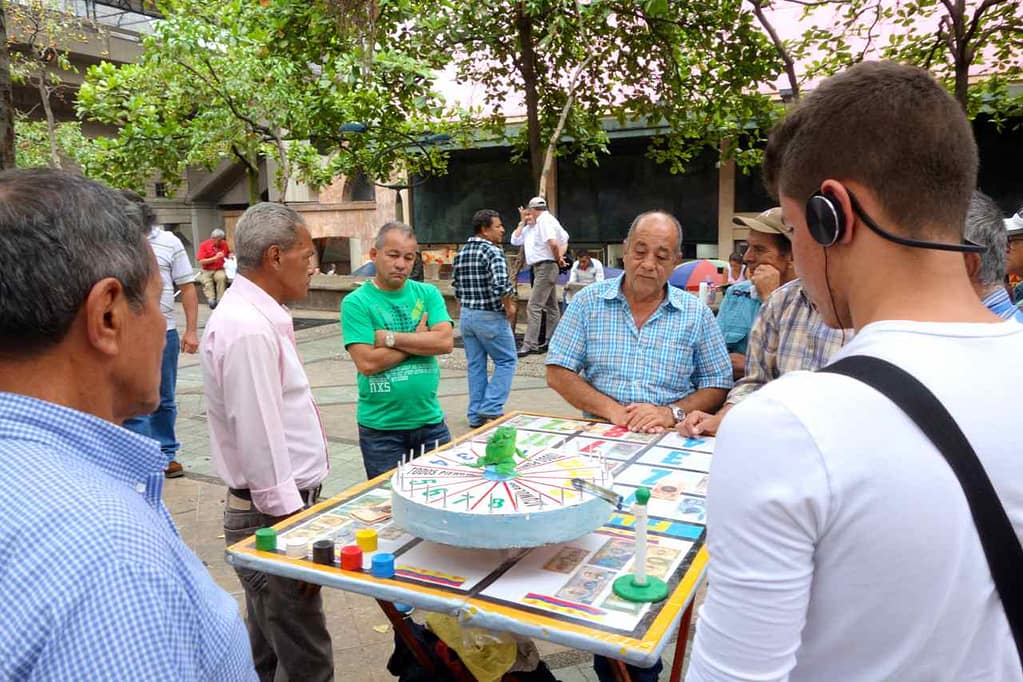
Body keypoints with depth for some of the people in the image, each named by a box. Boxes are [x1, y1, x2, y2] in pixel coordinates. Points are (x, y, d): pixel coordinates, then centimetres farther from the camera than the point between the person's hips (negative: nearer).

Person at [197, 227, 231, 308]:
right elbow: (201, 261, -8)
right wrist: (215, 258, -16)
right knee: (206, 281, -33)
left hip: (219, 270, 1)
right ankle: (211, 300, -43)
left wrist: (230, 256, 3)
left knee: (222, 277, -34)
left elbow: (228, 253, 28)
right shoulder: (204, 245, -3)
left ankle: (220, 300, -34)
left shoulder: (224, 244, 7)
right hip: (206, 271, -1)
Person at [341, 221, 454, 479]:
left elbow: (445, 341, -12)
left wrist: (390, 337, -15)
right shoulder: (356, 302, -8)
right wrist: (419, 338, -11)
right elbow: (367, 363, -18)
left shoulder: (428, 293, 2)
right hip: (380, 427, -3)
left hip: (430, 419, 3)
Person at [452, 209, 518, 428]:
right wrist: (509, 307, -13)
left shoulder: (460, 253, 9)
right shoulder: (493, 251, -15)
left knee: (475, 365, 13)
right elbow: (501, 284, -27)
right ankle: (491, 407, 0)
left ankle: (476, 415, 18)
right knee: (506, 361, 7)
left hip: (466, 315, 7)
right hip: (490, 317, -7)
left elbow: (456, 286, 13)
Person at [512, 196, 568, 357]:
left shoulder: (545, 220, -12)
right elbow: (515, 241, 15)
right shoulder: (531, 227, 16)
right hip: (541, 269, 11)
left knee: (533, 306, -14)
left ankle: (530, 345, -16)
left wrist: (558, 259, -12)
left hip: (545, 267, -11)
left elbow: (553, 243, -24)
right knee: (551, 307, 15)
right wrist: (522, 222, 12)